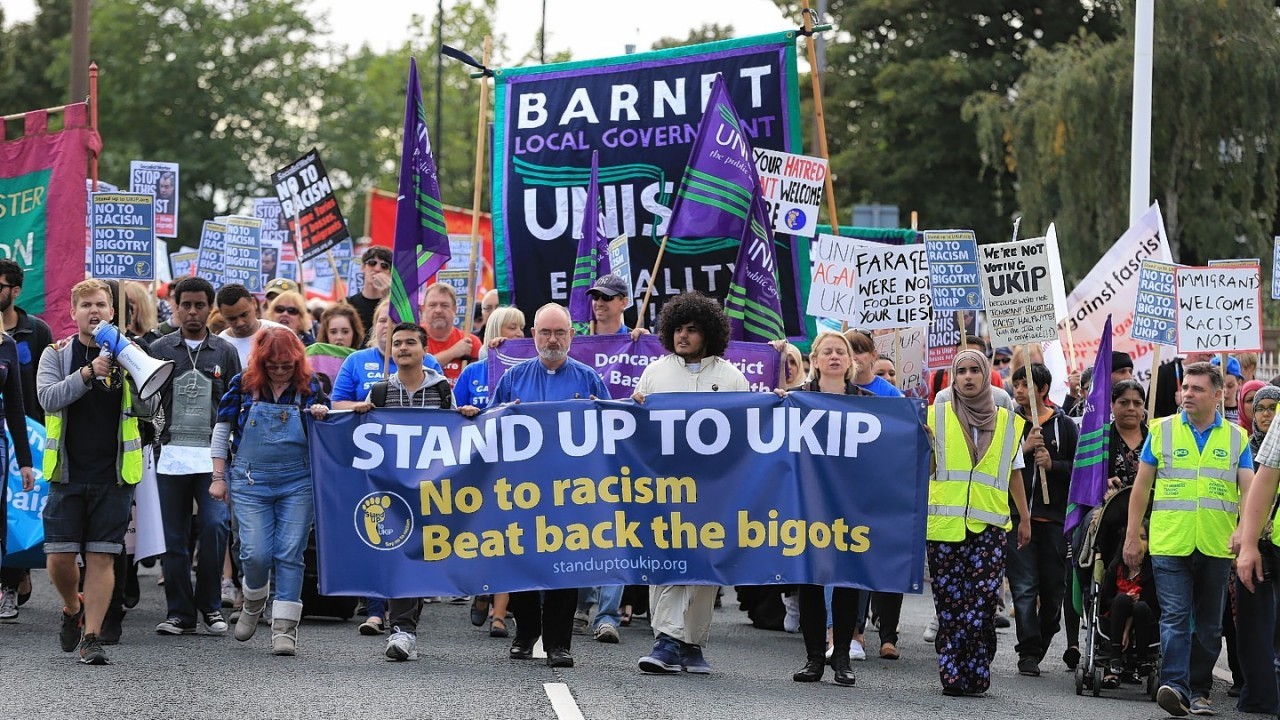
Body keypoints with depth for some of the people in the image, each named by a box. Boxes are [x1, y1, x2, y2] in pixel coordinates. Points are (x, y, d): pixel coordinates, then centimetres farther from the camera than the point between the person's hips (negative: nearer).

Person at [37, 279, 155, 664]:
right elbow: (48, 398, -12)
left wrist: (130, 372, -19)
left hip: (113, 475, 0)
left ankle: (91, 637, 2)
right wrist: (88, 373, -25)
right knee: (59, 558, -2)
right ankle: (73, 608, 27)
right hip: (68, 473, 0)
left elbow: (148, 409, -2)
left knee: (102, 558, -3)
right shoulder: (56, 354, 4)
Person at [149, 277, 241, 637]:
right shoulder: (159, 350, 7)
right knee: (174, 537, 3)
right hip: (172, 454, 1)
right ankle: (179, 612, 12)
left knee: (215, 525, -15)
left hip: (214, 454, -1)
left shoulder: (225, 352, 9)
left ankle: (210, 605, 1)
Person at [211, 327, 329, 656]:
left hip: (297, 482, 0)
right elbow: (222, 430, 8)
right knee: (256, 553, -7)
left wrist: (321, 418, -14)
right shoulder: (243, 385, 0)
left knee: (290, 554, -4)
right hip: (251, 481, 0)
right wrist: (219, 477, 6)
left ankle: (284, 628, 0)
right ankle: (253, 602, 24)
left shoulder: (309, 387, 2)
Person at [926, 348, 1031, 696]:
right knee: (950, 602, -3)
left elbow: (1014, 473, 20)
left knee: (982, 600, -9)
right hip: (944, 523, 0)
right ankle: (952, 675, 2)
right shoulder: (937, 416, 10)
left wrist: (1025, 518, 19)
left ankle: (974, 674, -3)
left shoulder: (1007, 422, 14)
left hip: (989, 525, 0)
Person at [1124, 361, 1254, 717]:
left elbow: (1249, 490, 3)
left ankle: (1199, 690, 16)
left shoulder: (1236, 437, 9)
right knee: (1175, 617, -11)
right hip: (1170, 543, -2)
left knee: (1209, 623, 8)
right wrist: (1132, 536, 4)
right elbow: (1141, 486, 9)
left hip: (1216, 547, 2)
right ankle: (1174, 685, -19)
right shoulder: (1161, 430, 6)